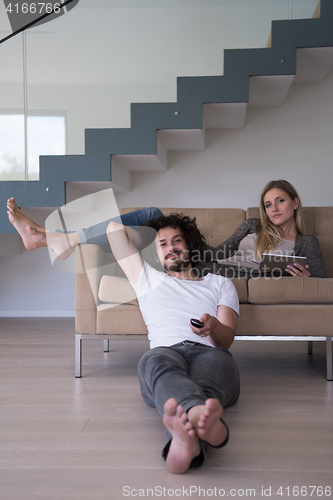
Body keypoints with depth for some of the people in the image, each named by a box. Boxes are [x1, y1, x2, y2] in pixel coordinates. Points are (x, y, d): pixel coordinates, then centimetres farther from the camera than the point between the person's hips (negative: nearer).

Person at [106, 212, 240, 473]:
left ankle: (187, 438, -73)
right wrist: (153, 240, 48)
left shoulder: (220, 283, 31)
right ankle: (204, 416, -74)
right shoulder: (148, 280, 35)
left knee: (218, 360, -40)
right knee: (155, 360, -40)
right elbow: (115, 228, 38)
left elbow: (226, 340, 13)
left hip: (209, 352, 1)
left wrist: (213, 326, -11)